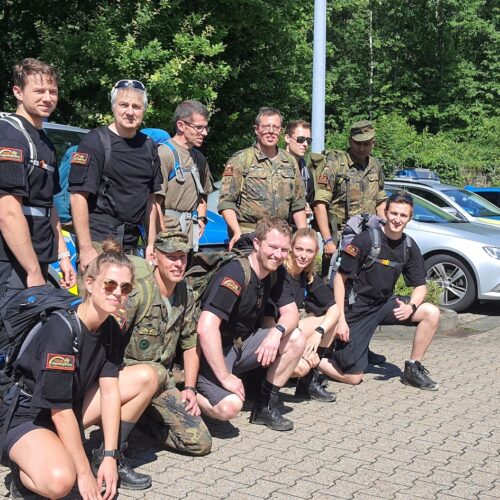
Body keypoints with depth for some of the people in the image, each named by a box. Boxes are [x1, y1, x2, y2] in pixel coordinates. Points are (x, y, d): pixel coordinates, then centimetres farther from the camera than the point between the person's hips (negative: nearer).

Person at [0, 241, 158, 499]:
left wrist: (109, 457, -14)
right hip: (27, 417, -8)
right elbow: (61, 412, -27)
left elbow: (109, 389, -8)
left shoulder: (110, 329, -4)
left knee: (146, 376, -5)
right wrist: (84, 473, -22)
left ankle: (114, 458, 4)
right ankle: (25, 471, -2)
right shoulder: (61, 330, -28)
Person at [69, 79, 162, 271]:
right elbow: (79, 196, -11)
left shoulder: (148, 147, 13)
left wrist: (151, 243, 12)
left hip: (132, 244, 6)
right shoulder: (96, 141, -6)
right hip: (98, 240, -6)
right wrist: (86, 248, -17)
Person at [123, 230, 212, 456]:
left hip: (162, 385, 6)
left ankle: (142, 417, 12)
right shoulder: (137, 293, -18)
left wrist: (189, 388, 3)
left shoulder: (185, 294, 5)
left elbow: (191, 344, 12)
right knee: (156, 372, -41)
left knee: (201, 443, -8)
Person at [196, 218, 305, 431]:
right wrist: (225, 377, -31)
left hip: (242, 343, 8)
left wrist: (277, 332, -22)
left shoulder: (275, 273, 1)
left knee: (296, 339, -9)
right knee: (230, 407, -30)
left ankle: (266, 406, 3)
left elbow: (291, 313, 2)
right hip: (211, 352, -8)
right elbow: (206, 328, -33)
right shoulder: (234, 274, -25)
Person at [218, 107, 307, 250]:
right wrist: (237, 232, -18)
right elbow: (226, 202, -5)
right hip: (248, 234, -4)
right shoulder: (240, 160, 0)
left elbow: (298, 205, 20)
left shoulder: (290, 162, 16)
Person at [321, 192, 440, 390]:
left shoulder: (409, 247, 0)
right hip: (356, 310, -5)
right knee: (353, 377, -7)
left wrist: (411, 307, -18)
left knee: (432, 313, -14)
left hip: (385, 304, 6)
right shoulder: (366, 239, -17)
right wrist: (341, 319, -19)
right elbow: (340, 278, -14)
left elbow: (420, 286, 5)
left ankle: (413, 369, 1)